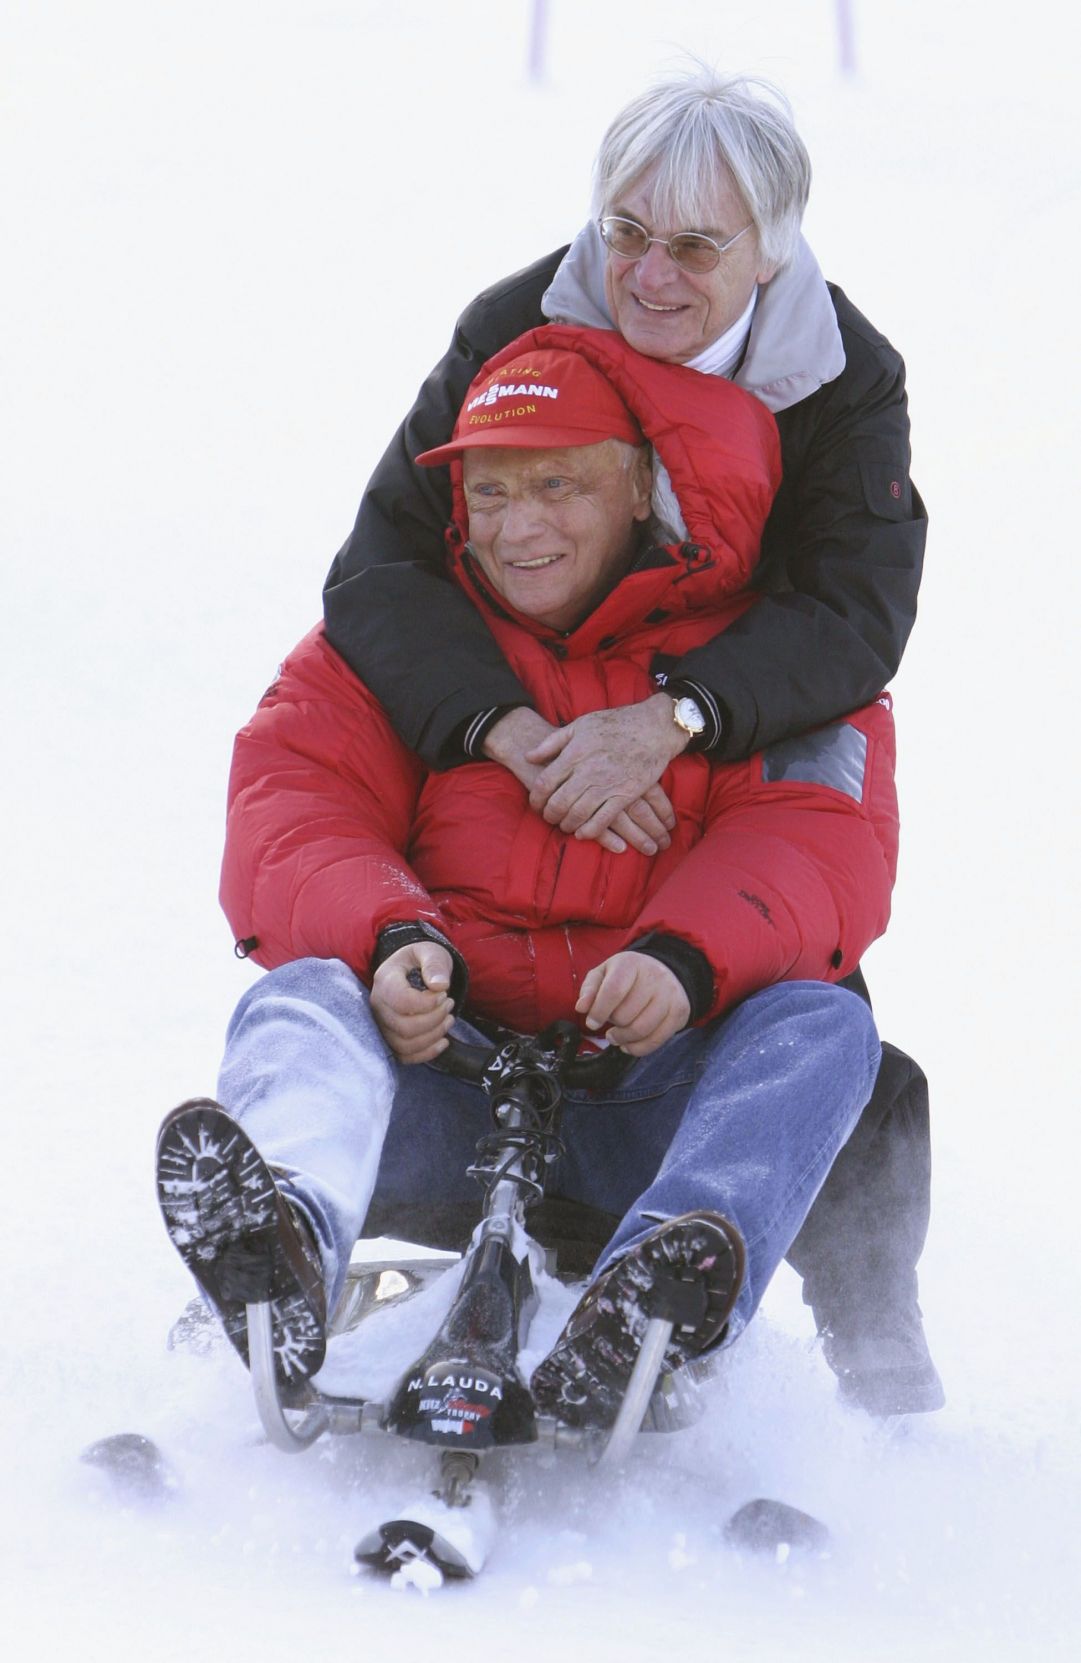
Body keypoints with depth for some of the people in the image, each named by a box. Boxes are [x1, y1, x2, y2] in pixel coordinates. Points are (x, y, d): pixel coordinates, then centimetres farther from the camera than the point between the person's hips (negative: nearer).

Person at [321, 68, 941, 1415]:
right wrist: (511, 729, -43)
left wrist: (672, 718, -47)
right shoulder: (514, 335, -20)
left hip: (750, 756, 0)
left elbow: (857, 615, -31)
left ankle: (874, 1353, 5)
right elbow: (378, 568, -26)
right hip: (520, 742, 0)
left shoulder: (848, 381, -18)